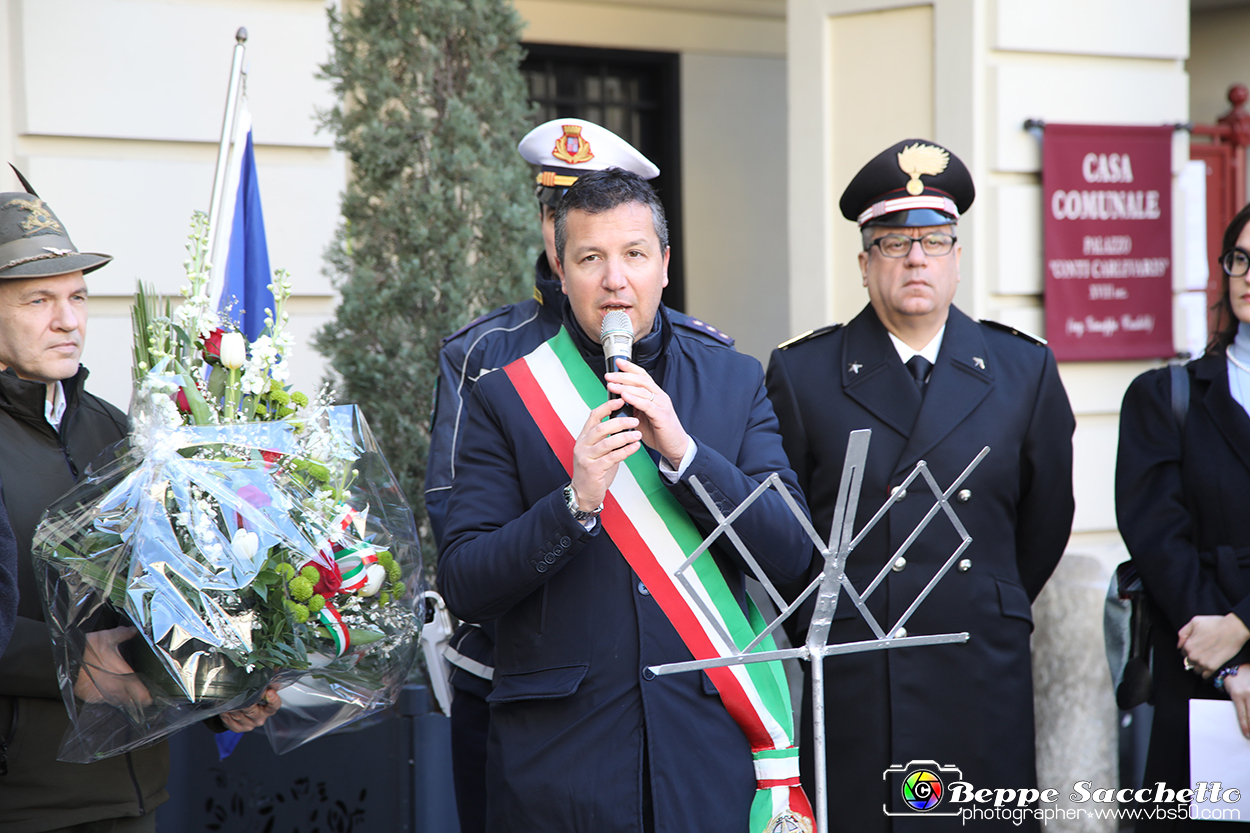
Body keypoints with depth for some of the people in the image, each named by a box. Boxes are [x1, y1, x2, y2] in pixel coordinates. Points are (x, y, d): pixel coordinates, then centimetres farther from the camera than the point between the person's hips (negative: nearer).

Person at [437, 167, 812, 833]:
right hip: (559, 751, -1)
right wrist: (575, 501, -18)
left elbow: (791, 554, -1)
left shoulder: (735, 383, 7)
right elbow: (463, 588, -4)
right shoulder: (504, 398, 1)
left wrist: (682, 451, -13)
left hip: (708, 747, 2)